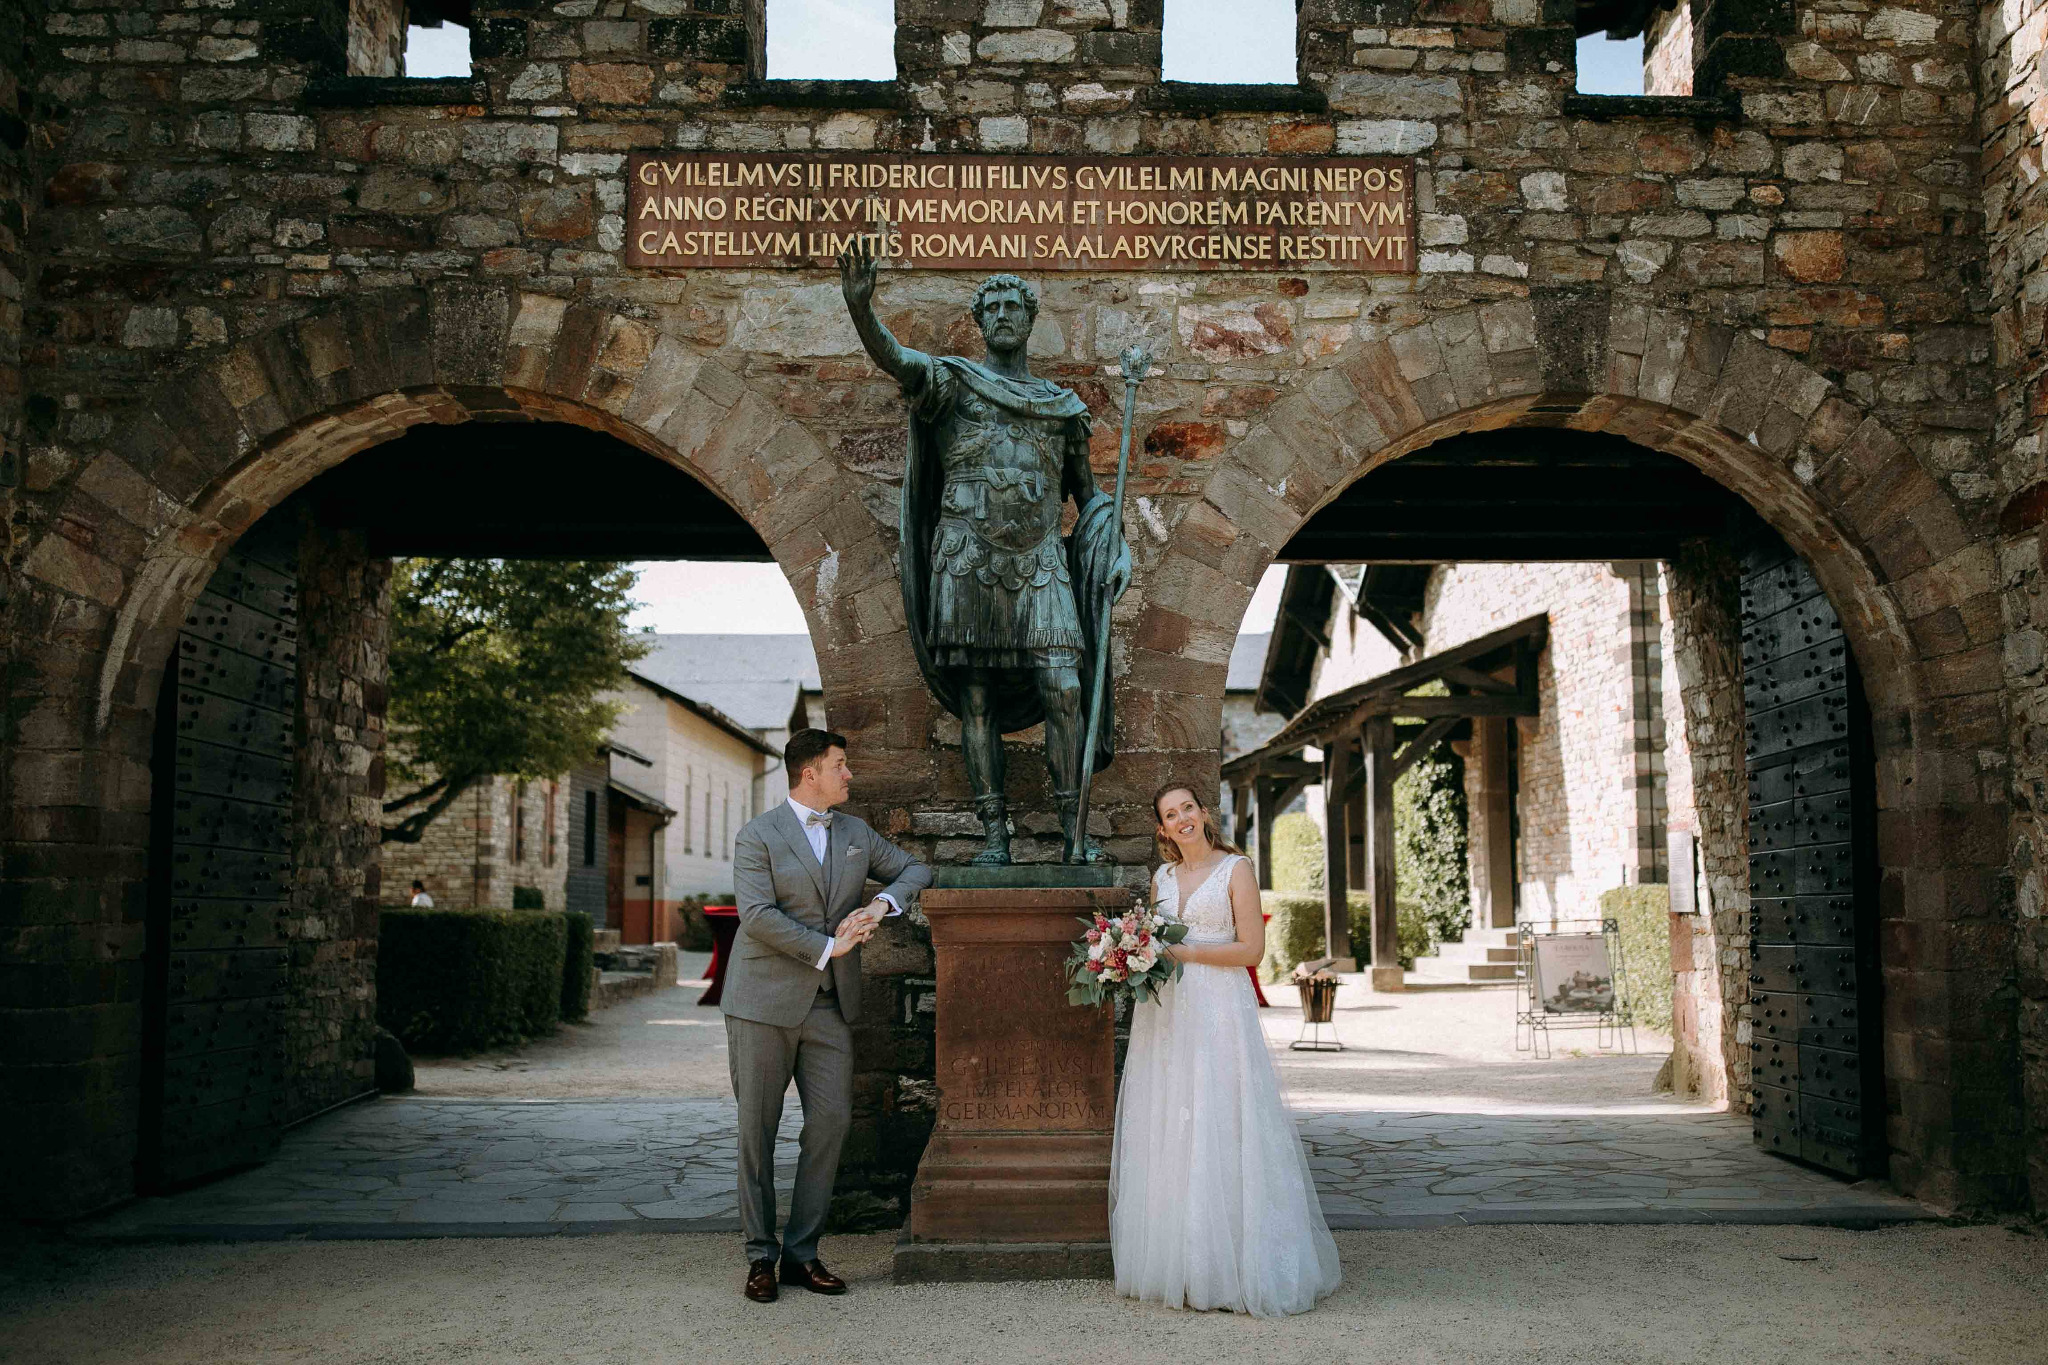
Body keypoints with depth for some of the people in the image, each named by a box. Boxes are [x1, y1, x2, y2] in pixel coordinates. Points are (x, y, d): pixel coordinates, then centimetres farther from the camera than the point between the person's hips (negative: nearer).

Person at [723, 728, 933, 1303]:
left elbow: (915, 870, 17)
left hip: (829, 1005, 5)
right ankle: (760, 1256, 12)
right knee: (758, 1129, 1)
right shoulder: (759, 836, -5)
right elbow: (757, 914, -15)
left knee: (831, 1122, 0)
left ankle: (802, 1252, 11)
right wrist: (827, 947, -15)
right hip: (765, 1002, -5)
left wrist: (882, 902, -3)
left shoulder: (856, 833, 13)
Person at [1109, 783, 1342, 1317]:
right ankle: (1174, 1266, 10)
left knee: (1219, 1130, -7)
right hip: (1164, 1014, 5)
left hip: (1219, 1012, -5)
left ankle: (1226, 1269, -1)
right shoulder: (1162, 877, 15)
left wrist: (1183, 952, -13)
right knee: (1165, 1130, 3)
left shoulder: (1235, 869, -1)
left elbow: (1252, 949, -8)